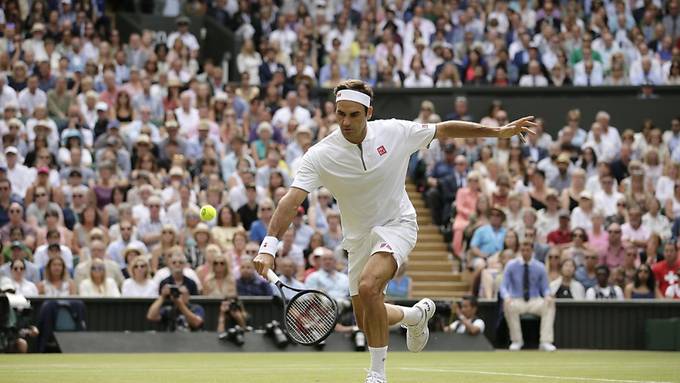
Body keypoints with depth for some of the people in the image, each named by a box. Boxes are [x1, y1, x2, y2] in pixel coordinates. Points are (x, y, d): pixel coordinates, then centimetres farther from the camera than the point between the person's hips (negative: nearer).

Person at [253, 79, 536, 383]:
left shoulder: (395, 133, -14)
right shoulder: (319, 156, -18)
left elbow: (444, 130, 0)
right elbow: (292, 199, -27)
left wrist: (500, 132, 3)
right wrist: (269, 246, -40)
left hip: (397, 224, -3)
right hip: (359, 237, 3)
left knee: (368, 286, -30)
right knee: (365, 321, 8)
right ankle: (416, 315, 42)